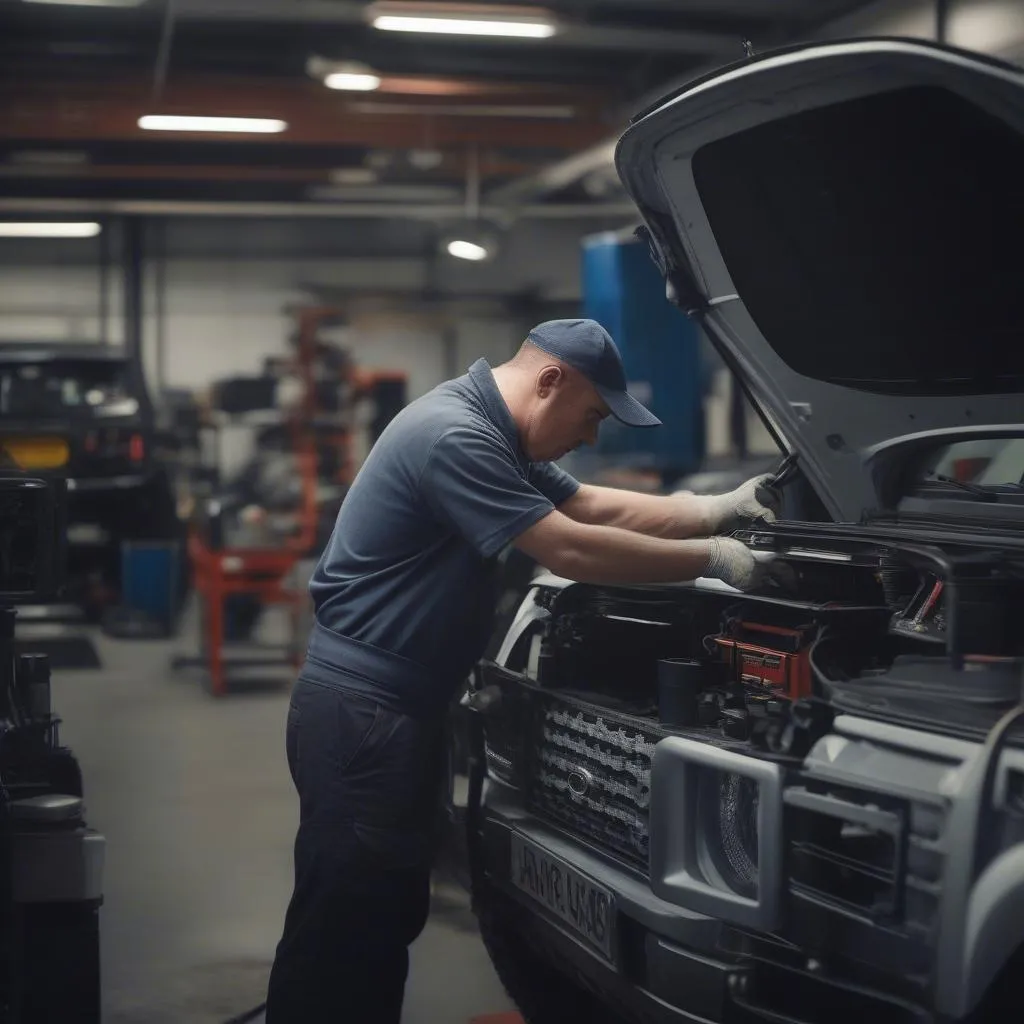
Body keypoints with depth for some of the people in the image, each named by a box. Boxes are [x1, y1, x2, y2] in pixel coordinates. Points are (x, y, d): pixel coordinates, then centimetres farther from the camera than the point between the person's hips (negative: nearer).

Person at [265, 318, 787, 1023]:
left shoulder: (499, 436, 13)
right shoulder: (454, 436, -20)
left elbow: (596, 507, 19)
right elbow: (569, 550, -21)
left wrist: (721, 510, 12)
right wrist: (712, 560, -14)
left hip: (402, 706, 11)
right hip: (360, 711, -10)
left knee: (389, 912, 14)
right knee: (343, 925, -5)